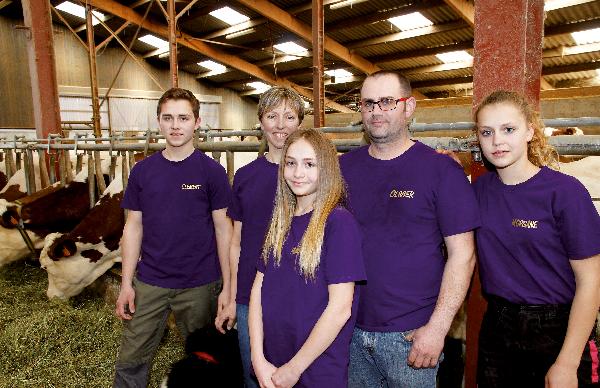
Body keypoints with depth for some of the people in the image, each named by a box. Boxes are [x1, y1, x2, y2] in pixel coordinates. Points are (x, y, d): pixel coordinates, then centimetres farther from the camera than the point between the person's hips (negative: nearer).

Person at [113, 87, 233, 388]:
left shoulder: (211, 171, -6)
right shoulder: (142, 171, 2)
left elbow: (223, 229, -4)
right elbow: (133, 227, 6)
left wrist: (228, 286, -6)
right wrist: (126, 283, 2)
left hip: (198, 286, -2)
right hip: (149, 284, 2)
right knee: (130, 361, 10)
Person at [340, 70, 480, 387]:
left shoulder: (441, 170, -8)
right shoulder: (343, 167, 2)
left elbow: (462, 254, -9)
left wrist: (437, 328, -14)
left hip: (412, 335, -3)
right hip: (351, 330, 4)